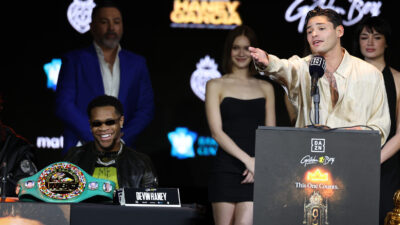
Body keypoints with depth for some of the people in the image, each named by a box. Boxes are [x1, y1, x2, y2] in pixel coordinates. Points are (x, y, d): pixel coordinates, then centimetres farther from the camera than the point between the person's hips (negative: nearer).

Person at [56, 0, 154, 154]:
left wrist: (121, 139, -5)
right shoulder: (74, 60, 8)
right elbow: (64, 105, -1)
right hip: (81, 152, -2)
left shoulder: (137, 63, 16)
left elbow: (146, 109, 11)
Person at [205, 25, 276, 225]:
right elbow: (217, 132, -2)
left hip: (256, 171, 1)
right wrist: (247, 160, -12)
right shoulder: (216, 86, 7)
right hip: (226, 169, -1)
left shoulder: (265, 88, 16)